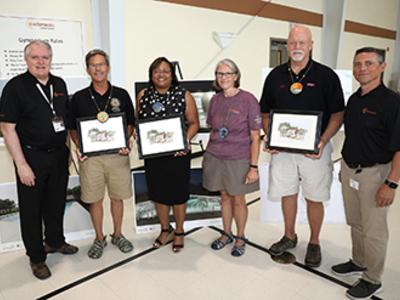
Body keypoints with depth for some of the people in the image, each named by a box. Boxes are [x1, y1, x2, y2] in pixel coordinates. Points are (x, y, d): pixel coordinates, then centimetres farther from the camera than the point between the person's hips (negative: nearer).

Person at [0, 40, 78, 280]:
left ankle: (55, 241, 39)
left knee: (57, 202, 18)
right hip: (32, 156, -5)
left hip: (59, 154, 5)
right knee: (32, 208, 7)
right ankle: (37, 257, 24)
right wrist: (22, 165, -15)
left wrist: (69, 149, 10)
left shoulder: (60, 84, 6)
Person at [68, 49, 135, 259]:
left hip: (117, 154, 0)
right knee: (94, 200, 9)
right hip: (90, 156, 0)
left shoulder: (121, 95, 3)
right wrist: (78, 147, -10)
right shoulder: (79, 98, 3)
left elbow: (130, 124, 8)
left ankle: (117, 235, 31)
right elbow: (72, 128, 8)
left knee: (117, 197, 11)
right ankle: (99, 239, 28)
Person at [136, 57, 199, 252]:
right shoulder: (143, 95, 3)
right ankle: (165, 229, 38)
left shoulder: (184, 95, -6)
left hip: (177, 154, -3)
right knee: (158, 192, 15)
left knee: (178, 193, 10)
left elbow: (194, 123, -4)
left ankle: (179, 232, 32)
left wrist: (185, 141, -19)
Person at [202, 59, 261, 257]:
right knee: (224, 197, 16)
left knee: (238, 199, 10)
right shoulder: (215, 99, 3)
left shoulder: (248, 100, -11)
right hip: (215, 157, 4)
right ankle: (226, 234, 36)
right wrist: (209, 156, 12)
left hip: (239, 160, -4)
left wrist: (254, 166, -12)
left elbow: (255, 137, -10)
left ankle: (240, 238, 31)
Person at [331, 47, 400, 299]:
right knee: (355, 223, 21)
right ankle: (359, 262, 41)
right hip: (349, 170, 7)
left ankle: (373, 279, 25)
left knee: (374, 230, 7)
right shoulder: (353, 99, 7)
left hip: (374, 173, -7)